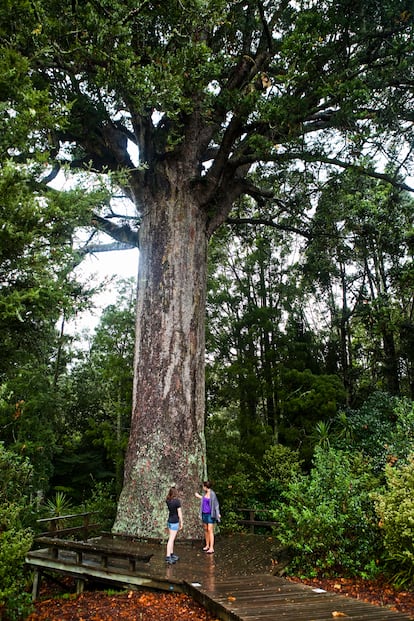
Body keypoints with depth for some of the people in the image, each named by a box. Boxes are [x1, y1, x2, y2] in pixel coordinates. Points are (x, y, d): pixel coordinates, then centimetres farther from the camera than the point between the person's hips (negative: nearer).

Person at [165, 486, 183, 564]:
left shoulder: (167, 500, 0)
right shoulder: (177, 501, -18)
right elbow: (179, 513, -14)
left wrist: (172, 488, 16)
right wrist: (181, 523, -3)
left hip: (169, 521, 7)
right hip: (175, 522, -7)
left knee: (171, 538, 18)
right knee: (171, 539, -5)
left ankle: (171, 554, 27)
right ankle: (168, 556, -6)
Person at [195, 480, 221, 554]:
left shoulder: (212, 494, -18)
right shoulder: (205, 493, 3)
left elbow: (216, 504, -13)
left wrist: (218, 514, -23)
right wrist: (199, 496, 31)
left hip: (210, 514, -7)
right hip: (204, 514, 7)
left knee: (210, 530, -9)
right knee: (205, 530, 13)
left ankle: (211, 548, -7)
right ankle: (207, 545, 25)